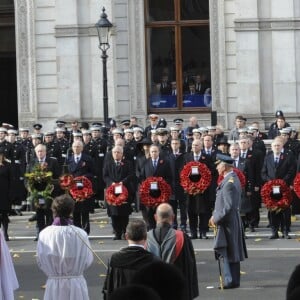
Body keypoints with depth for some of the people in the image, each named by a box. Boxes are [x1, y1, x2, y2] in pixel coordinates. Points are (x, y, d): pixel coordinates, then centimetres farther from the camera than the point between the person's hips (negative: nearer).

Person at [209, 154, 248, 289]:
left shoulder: (229, 183, -20)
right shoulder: (233, 179, 12)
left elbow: (229, 207, -24)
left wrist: (217, 219, -14)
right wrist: (215, 216, 11)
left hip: (228, 222, -10)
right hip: (232, 221, 10)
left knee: (228, 253, -4)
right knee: (231, 253, 14)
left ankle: (231, 281, -1)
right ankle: (232, 280, 20)